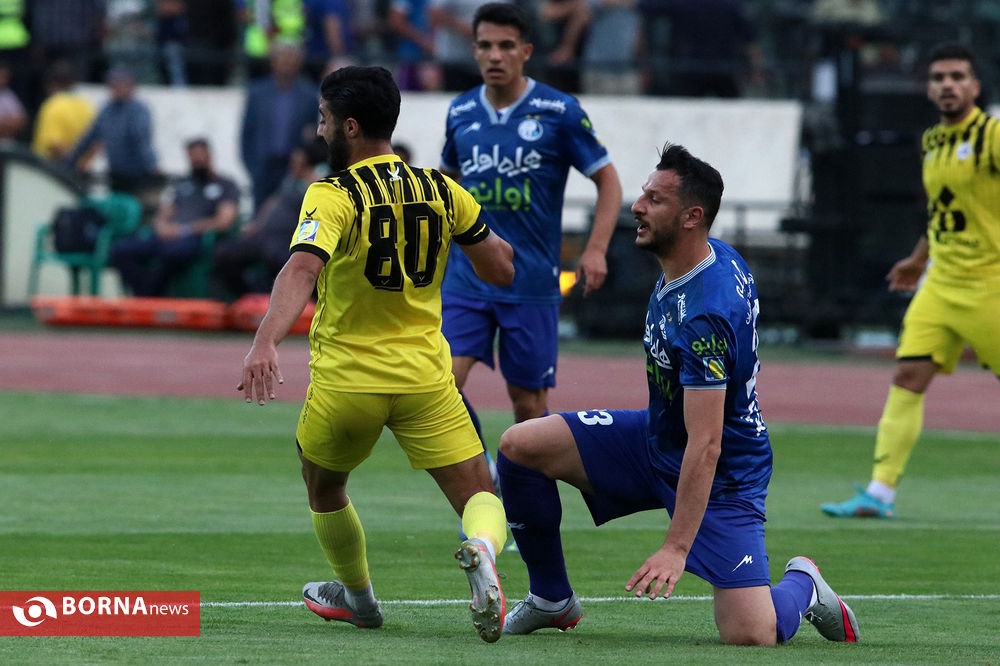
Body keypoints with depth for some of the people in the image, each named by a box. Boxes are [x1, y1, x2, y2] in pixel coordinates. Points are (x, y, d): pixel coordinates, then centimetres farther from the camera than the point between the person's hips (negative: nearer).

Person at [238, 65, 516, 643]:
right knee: (481, 498, 3)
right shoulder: (441, 190, 2)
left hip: (345, 383, -2)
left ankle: (358, 596, 43)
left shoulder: (332, 196, -12)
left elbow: (302, 271, -31)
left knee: (324, 487, 27)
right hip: (425, 376, 2)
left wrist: (266, 342, -44)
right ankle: (482, 551, -31)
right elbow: (502, 269, 11)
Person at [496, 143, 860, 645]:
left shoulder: (702, 316, -33)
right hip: (654, 436, 9)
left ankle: (800, 586, 17)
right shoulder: (719, 256, -6)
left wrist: (676, 548, -38)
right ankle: (551, 602, 10)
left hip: (721, 476, -9)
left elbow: (705, 445, -35)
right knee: (520, 446, -4)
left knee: (751, 636, -19)